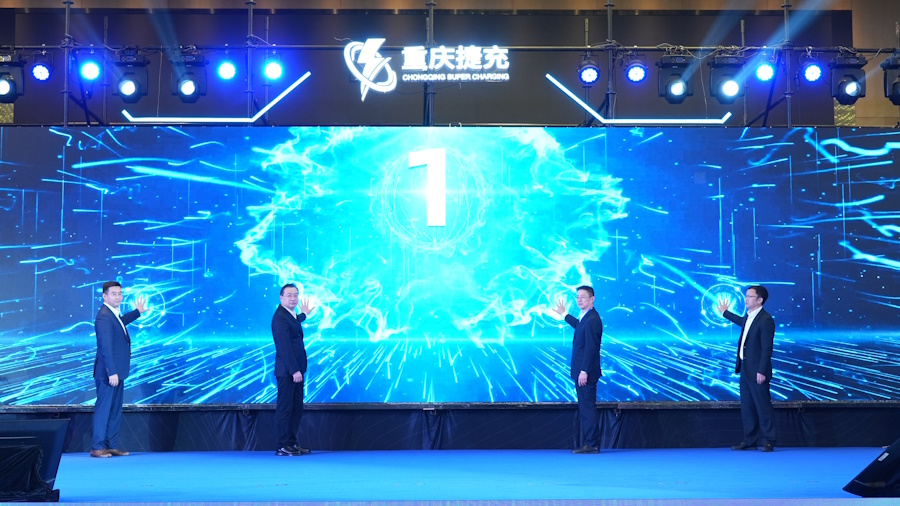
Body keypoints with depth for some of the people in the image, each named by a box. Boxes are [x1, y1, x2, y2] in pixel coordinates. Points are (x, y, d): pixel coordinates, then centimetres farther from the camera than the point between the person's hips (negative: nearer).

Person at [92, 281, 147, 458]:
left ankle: (112, 445, 18)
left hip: (116, 372, 10)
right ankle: (97, 447, 1)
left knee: (115, 410, 13)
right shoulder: (104, 317, -18)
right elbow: (106, 347, -23)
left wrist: (137, 312, 44)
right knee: (103, 409, -4)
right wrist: (112, 372, -25)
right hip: (108, 372, -10)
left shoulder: (113, 314, 12)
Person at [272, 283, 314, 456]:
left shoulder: (290, 315, 13)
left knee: (297, 408, 12)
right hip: (287, 371, -9)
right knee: (285, 408, -3)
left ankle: (292, 443, 18)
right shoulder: (280, 317, -16)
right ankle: (283, 447, 2)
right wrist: (294, 370, -23)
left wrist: (304, 315, 47)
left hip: (296, 369, 9)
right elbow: (284, 346, -21)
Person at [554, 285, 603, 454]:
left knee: (588, 408, -6)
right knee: (585, 408, 12)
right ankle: (587, 443, 17)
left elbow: (591, 348, -22)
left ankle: (591, 444, -3)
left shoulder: (592, 320, -17)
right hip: (581, 372, 10)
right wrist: (564, 315, 46)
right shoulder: (586, 318, 13)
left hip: (586, 373, -10)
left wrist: (584, 371, -24)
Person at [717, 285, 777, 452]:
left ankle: (769, 441, 6)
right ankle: (749, 440, 19)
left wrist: (762, 371, -22)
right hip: (745, 369, 9)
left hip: (757, 371, -9)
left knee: (763, 406, -1)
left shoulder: (766, 320, -17)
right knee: (747, 406, 12)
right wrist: (725, 313, 49)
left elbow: (767, 348, -20)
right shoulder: (748, 317, 11)